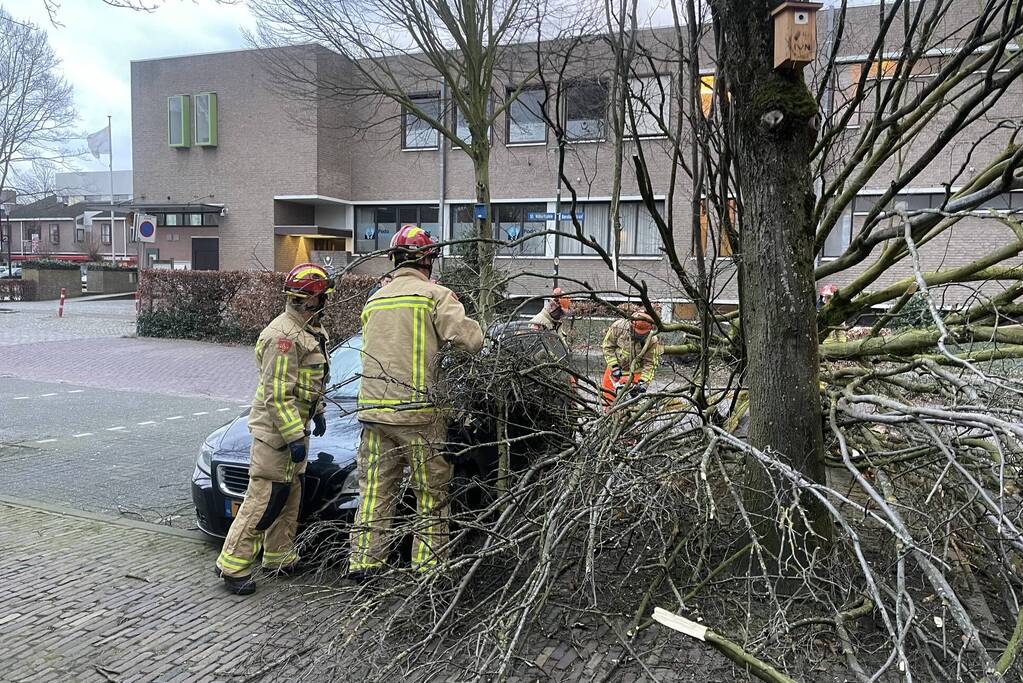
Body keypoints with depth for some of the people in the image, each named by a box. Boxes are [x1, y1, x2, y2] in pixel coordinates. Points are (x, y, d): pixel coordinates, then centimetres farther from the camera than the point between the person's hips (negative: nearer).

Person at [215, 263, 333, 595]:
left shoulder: (310, 329, 11)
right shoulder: (284, 335, -22)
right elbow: (278, 395, -25)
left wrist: (317, 412, 23)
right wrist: (295, 437, -24)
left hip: (295, 425, 10)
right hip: (275, 430, -10)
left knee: (289, 495, 17)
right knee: (265, 497, -6)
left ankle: (279, 557, 29)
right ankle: (233, 564, 4)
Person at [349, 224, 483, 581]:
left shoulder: (374, 300, 16)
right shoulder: (435, 295, -5)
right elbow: (471, 339, -14)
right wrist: (472, 327, 9)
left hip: (372, 409, 6)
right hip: (418, 410, -5)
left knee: (375, 491, 13)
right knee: (432, 494, 7)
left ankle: (363, 561, 16)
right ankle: (428, 565, 11)